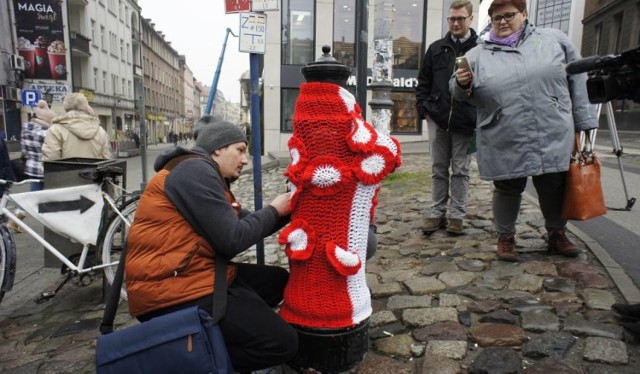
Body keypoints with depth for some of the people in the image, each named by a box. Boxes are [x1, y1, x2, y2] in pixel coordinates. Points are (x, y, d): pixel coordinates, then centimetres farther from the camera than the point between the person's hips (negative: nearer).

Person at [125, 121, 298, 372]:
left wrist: (286, 209, 7)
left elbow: (244, 225, 16)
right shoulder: (195, 170, -13)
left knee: (278, 280, 16)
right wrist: (273, 211, -4)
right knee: (283, 343, -12)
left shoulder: (208, 176, 20)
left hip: (196, 277, 11)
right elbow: (233, 240, -19)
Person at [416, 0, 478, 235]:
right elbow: (423, 82, 12)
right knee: (438, 169, 9)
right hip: (437, 120, 3)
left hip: (465, 122, -3)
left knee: (460, 170, 6)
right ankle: (437, 213, 18)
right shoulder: (436, 48, 9)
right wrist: (424, 109, 2)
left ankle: (457, 215, 15)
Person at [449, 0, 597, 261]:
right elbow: (460, 93, 9)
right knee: (507, 190, 9)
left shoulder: (554, 40, 8)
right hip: (504, 144, -1)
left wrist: (582, 125, 5)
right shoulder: (478, 55, 6)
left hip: (553, 139, 2)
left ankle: (557, 235, 34)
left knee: (554, 188, 12)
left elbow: (577, 82, 9)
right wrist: (461, 82, -15)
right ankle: (505, 237, 28)